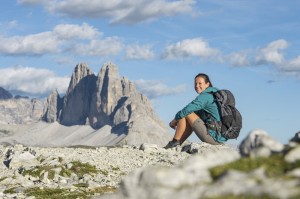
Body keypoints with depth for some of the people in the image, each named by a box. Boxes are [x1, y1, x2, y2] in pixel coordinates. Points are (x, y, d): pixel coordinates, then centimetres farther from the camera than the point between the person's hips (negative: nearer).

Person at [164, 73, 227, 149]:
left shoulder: (205, 96, -11)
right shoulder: (214, 95, 19)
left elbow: (188, 109, -16)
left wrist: (175, 120, 2)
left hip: (213, 137, -10)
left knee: (186, 114, -5)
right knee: (189, 123, 24)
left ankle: (174, 143, 1)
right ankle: (177, 145, 20)